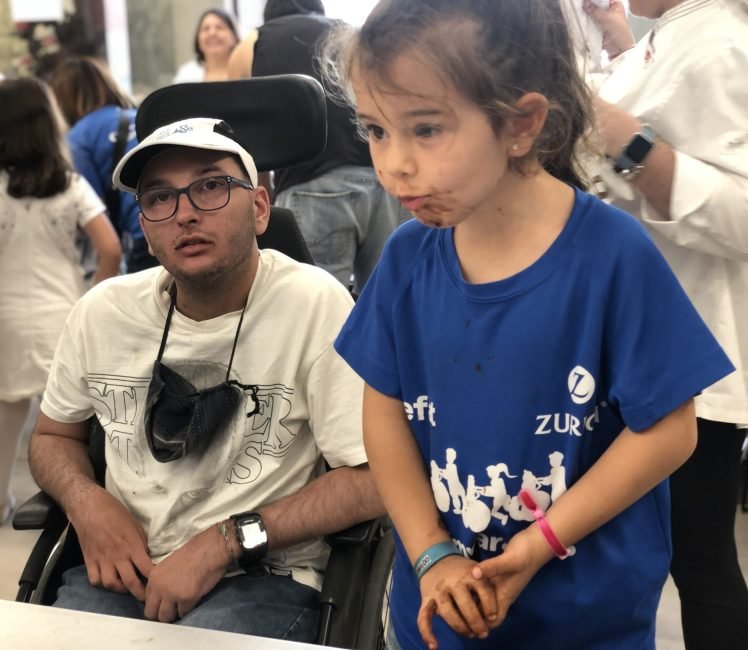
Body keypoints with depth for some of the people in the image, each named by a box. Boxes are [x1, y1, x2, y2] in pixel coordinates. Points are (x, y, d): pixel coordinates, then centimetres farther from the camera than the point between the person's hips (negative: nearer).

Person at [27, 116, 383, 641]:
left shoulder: (314, 303, -13)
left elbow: (371, 480, -12)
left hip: (262, 578, -3)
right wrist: (86, 499, -3)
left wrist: (225, 543, -16)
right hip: (123, 568, 4)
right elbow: (52, 436, 19)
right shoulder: (104, 310, 3)